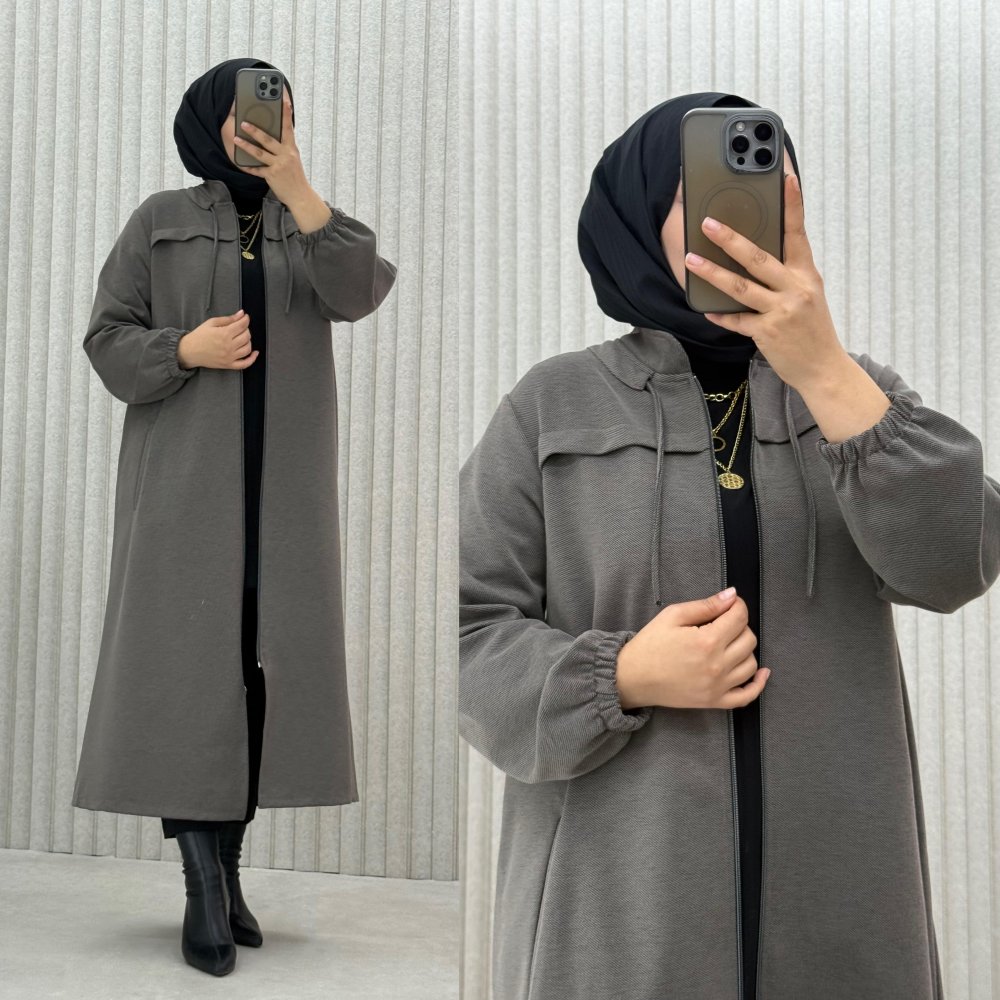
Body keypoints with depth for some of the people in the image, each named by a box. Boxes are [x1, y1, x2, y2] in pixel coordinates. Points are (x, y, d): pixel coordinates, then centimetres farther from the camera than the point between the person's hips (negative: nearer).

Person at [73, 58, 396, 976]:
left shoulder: (309, 224, 11)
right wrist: (185, 350, -15)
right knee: (187, 654, -7)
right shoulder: (160, 221, 7)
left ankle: (229, 867, 13)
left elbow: (361, 292, -11)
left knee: (266, 658, 1)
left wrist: (297, 190, -22)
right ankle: (204, 888, -4)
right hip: (186, 478, -2)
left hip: (283, 483, 2)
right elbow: (107, 338, 4)